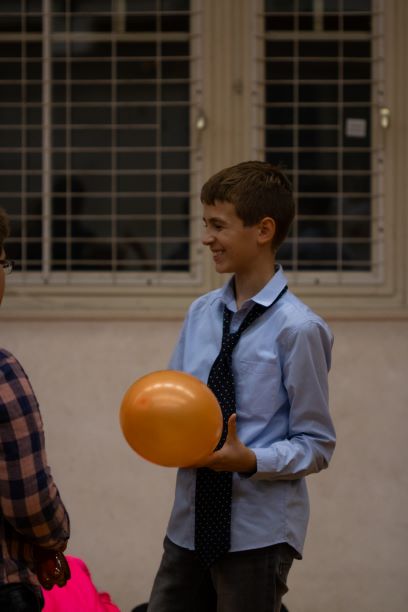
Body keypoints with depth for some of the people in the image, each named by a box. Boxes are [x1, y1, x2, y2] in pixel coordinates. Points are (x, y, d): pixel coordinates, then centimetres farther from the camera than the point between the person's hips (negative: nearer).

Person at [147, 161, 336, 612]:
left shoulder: (298, 329, -12)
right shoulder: (201, 313, 6)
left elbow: (316, 446, -8)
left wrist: (249, 461, -22)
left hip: (258, 535, -6)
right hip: (191, 524, 6)